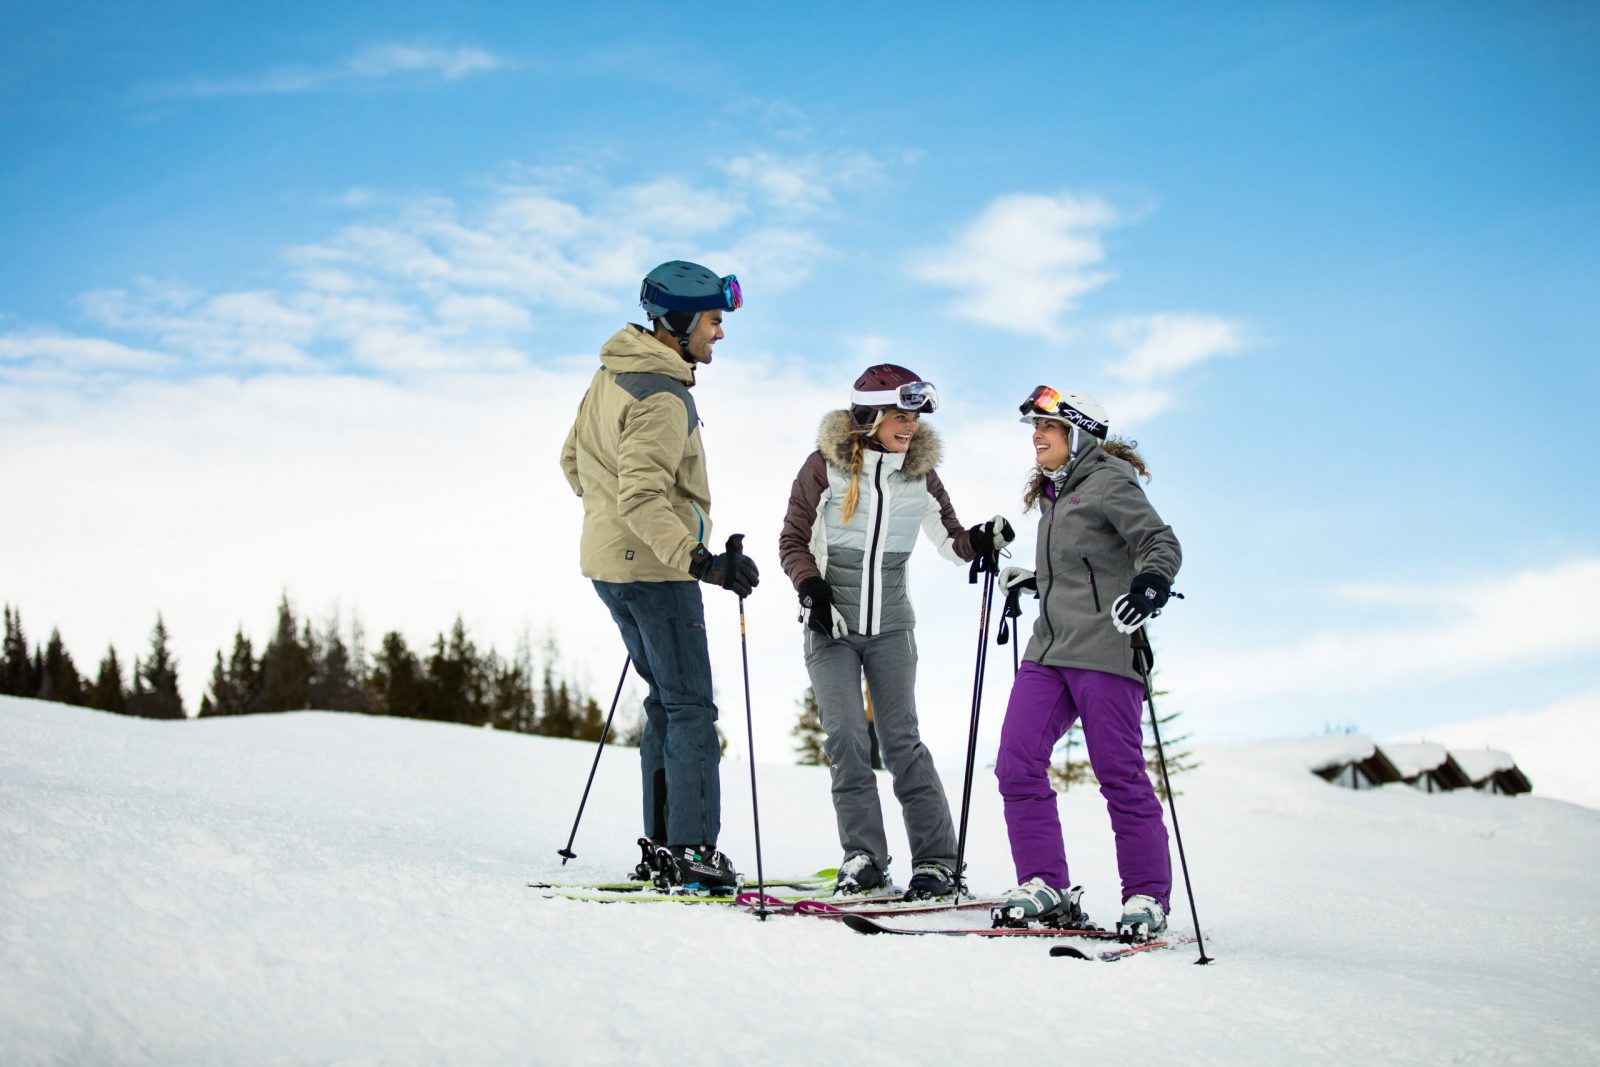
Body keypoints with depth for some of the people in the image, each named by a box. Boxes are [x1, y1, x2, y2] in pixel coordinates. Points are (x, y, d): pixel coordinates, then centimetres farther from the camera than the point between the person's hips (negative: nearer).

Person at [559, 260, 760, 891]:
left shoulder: (610, 375, 11)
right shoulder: (662, 397, -19)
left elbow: (574, 459, 22)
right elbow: (643, 499, -28)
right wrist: (700, 562, -33)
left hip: (609, 563, 10)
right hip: (654, 568, -10)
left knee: (667, 701, 14)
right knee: (691, 708, -5)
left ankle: (662, 848, 15)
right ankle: (691, 851, -7)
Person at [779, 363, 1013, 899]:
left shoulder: (919, 473, 4)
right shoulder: (826, 465, -5)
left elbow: (949, 540, 10)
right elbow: (793, 541, 0)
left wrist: (981, 539, -11)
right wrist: (811, 589, -15)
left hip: (891, 627, 1)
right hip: (830, 626, -1)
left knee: (901, 740, -2)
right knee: (846, 738, -8)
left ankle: (935, 860, 3)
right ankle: (862, 858, -1)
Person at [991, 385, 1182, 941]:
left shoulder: (1108, 480, -2)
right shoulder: (1053, 495, 22)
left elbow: (1161, 543, -12)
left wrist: (1150, 584, -29)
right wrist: (1033, 580, 24)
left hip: (1104, 648, -8)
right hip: (1049, 650, 8)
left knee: (1119, 773, -6)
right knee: (1017, 764, -5)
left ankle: (1148, 897, 3)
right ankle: (1045, 885, 0)